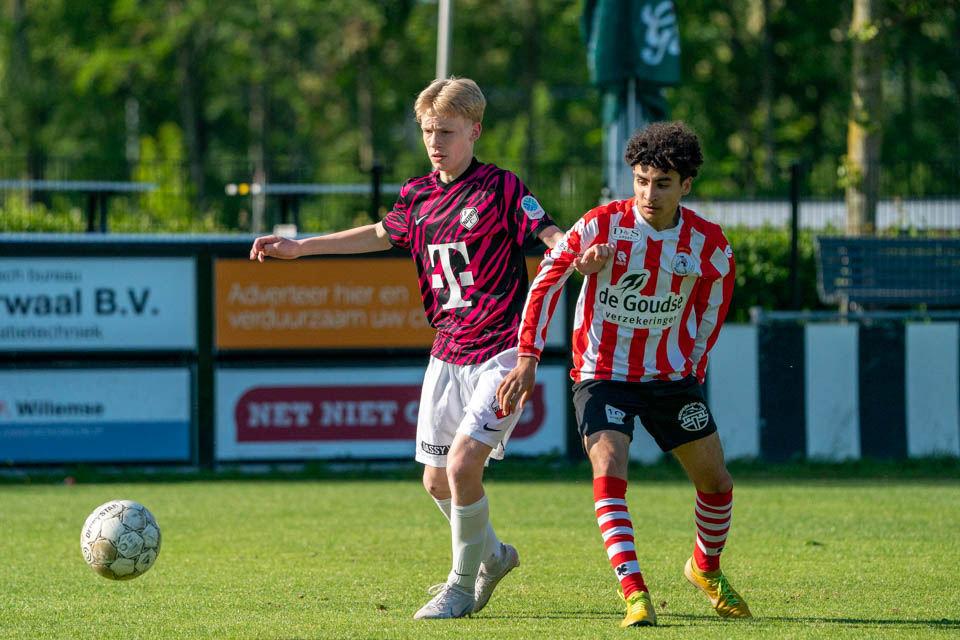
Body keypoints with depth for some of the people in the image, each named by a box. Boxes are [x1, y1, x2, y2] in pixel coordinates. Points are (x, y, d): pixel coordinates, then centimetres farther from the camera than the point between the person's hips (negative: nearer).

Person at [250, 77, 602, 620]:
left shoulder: (501, 188, -10)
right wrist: (301, 247, 33)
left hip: (500, 351, -7)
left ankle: (462, 585, 0)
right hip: (448, 353, 7)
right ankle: (492, 556, 36)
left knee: (463, 463, -19)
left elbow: (551, 234, -20)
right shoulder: (420, 197, 9)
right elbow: (381, 234, 28)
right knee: (437, 478, 9)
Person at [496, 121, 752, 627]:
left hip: (671, 376, 3)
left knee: (716, 482, 5)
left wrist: (693, 368, 13)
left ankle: (706, 568, 34)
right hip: (603, 373, -3)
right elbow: (547, 281, -11)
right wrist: (527, 358, -16)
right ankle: (635, 595, -27)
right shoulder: (602, 225, -16)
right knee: (609, 472, -23)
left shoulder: (707, 244, -8)